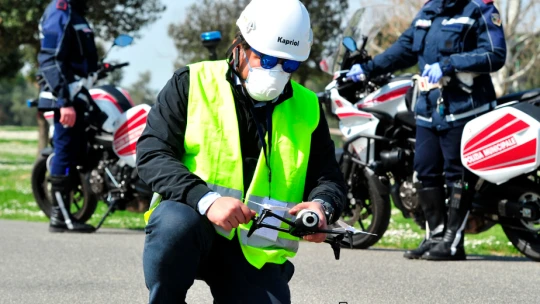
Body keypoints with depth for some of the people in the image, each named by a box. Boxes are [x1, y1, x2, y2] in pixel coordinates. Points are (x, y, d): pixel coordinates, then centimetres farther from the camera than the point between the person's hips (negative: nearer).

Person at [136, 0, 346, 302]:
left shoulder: (306, 108, 10)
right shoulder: (193, 84, -2)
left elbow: (329, 177, 12)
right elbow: (152, 153, -10)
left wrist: (322, 206, -15)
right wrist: (206, 199, -28)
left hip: (255, 251, 3)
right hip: (193, 220, -3)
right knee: (176, 222, -38)